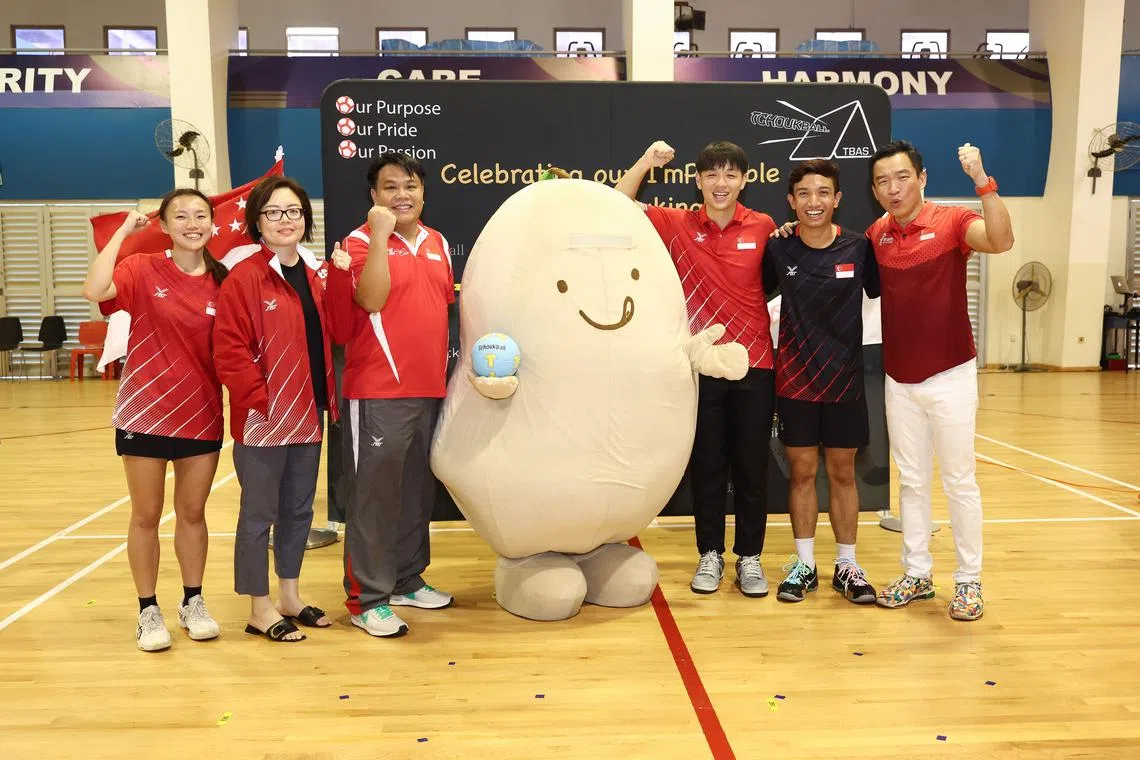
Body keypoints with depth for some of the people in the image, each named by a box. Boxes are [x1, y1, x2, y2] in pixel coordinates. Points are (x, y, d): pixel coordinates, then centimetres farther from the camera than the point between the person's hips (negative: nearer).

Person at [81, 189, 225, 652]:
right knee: (147, 516, 10)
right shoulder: (143, 270, -8)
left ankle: (193, 602, 30)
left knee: (193, 513, 14)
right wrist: (123, 231, -19)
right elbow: (93, 291, -27)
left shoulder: (221, 281, 0)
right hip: (145, 413, -2)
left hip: (202, 415, 2)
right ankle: (148, 610, 24)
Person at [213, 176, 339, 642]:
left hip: (309, 415, 7)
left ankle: (290, 596, 32)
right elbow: (230, 351, -15)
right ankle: (260, 610, 20)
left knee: (299, 510, 17)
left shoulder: (317, 274, 9)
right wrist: (261, 400, -17)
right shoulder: (244, 277, -10)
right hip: (262, 420, -6)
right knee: (259, 514, 6)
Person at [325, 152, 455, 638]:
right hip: (378, 393, -6)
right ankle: (367, 599, 10)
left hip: (430, 389, 7)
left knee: (418, 490, 15)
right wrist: (381, 234, -21)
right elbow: (371, 300, -22)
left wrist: (449, 372, 17)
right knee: (373, 495, -1)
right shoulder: (362, 241, -6)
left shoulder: (437, 242, 13)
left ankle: (407, 580, 30)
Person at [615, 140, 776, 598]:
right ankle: (710, 554, 25)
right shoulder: (678, 225, 0)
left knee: (752, 467, 9)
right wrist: (646, 162, -9)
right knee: (706, 465, 11)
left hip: (754, 366, 0)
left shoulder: (764, 228, 0)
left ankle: (750, 556, 24)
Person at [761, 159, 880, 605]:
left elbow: (882, 294, 6)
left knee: (842, 473, 10)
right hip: (794, 380, 0)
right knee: (802, 471, 8)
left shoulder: (859, 248, -5)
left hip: (845, 379, 0)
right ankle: (804, 565, 21)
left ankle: (846, 566, 23)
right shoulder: (777, 249, -5)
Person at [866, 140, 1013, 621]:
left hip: (949, 377, -4)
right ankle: (917, 574, 25)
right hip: (899, 381, 4)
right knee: (911, 482, 13)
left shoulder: (951, 222, -10)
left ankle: (969, 582, 19)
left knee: (959, 482, 6)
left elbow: (1001, 241, -29)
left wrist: (982, 180, -38)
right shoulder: (876, 236, 3)